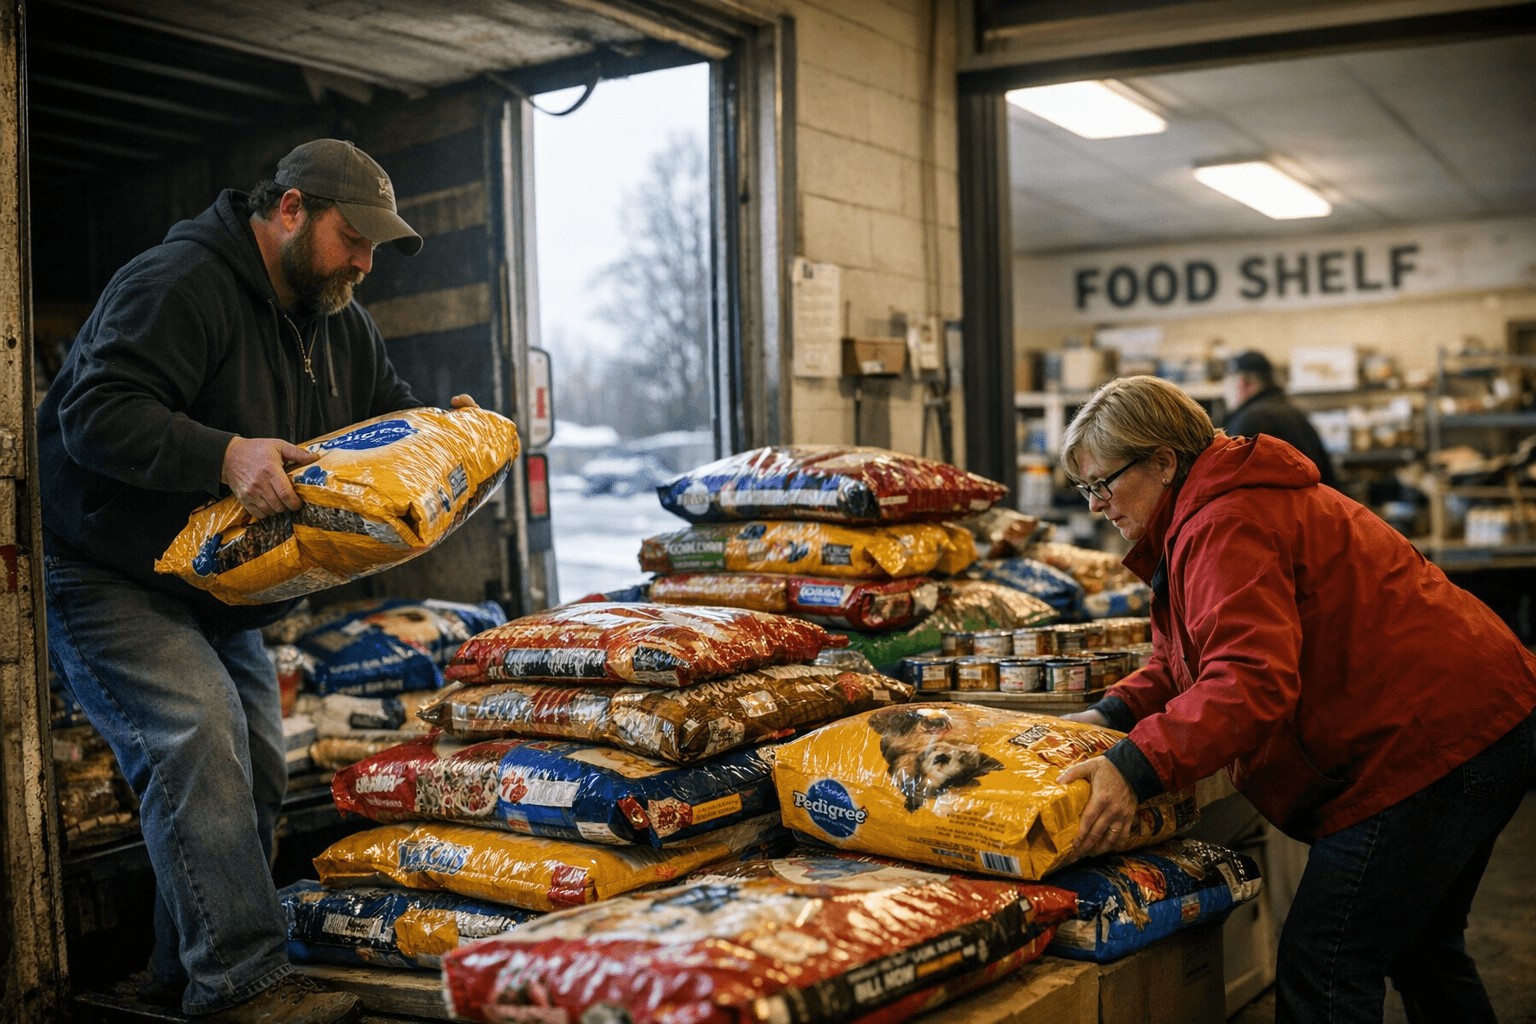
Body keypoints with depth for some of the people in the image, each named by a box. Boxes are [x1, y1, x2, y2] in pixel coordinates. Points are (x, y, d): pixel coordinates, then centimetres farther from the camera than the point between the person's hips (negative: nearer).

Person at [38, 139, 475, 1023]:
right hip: (106, 577, -9)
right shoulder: (180, 286, -21)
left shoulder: (340, 323, 8)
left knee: (258, 766, 7)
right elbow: (95, 415, -30)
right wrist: (226, 456, -41)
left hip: (221, 586, 9)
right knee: (200, 738, -22)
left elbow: (387, 408, 21)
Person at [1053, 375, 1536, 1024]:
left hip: (1431, 744, -12)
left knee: (1322, 971, -10)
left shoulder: (1225, 528, -19)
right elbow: (1190, 660, 20)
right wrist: (1114, 713, 1)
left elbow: (1252, 681, -32)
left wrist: (1137, 766, -39)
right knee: (1421, 950, 26)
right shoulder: (1208, 513, 17)